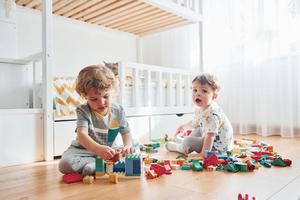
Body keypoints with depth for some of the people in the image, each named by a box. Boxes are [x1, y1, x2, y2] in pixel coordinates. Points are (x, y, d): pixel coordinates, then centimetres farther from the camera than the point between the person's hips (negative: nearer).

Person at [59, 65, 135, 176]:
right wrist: (98, 149, -52)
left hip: (108, 150, 3)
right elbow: (82, 135, -32)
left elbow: (126, 132, 5)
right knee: (65, 164, -30)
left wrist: (128, 145, -20)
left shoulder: (118, 111, -6)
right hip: (83, 150, -2)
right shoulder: (83, 111, -16)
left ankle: (92, 166, -23)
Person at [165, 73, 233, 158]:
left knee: (188, 141, -11)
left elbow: (210, 136, -35)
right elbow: (195, 122, 21)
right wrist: (184, 126, 23)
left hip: (218, 147, -10)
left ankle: (177, 147, 19)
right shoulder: (200, 109, -1)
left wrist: (203, 153, -34)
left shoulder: (211, 113, -32)